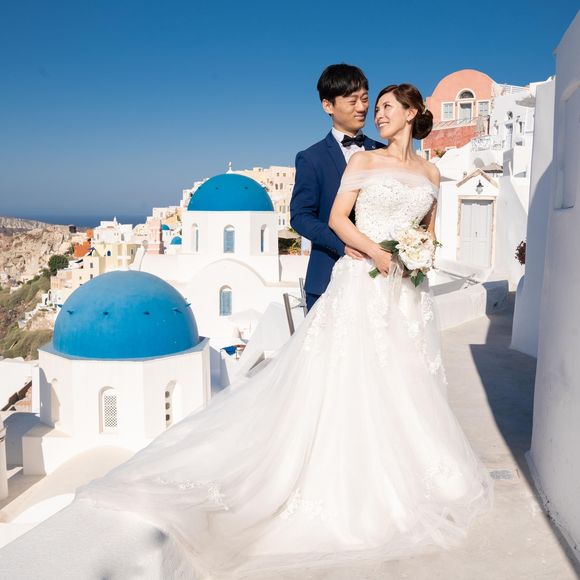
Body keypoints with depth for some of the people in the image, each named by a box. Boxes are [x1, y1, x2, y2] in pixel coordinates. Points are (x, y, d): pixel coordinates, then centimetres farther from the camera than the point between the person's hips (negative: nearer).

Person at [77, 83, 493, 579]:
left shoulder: (431, 174, 14)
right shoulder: (364, 160, 4)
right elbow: (337, 218, -3)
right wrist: (375, 249, -17)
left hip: (408, 291, 4)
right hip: (362, 283, -4)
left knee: (405, 383, 9)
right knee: (347, 380, -5)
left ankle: (397, 477, 24)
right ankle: (341, 481, 5)